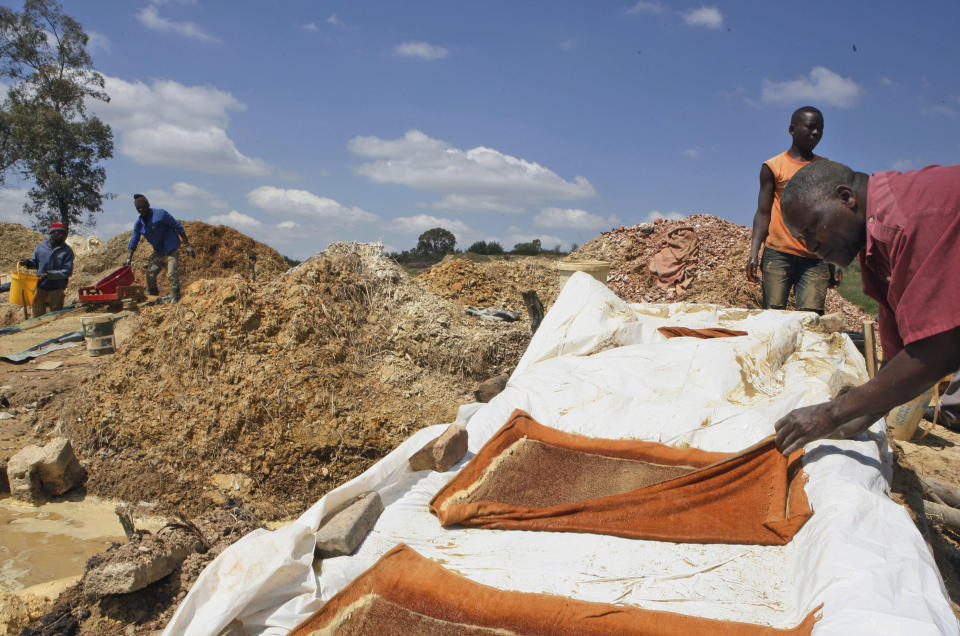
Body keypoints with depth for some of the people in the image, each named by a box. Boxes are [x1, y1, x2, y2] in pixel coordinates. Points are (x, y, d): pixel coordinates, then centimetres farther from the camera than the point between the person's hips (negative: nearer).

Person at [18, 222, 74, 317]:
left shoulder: (67, 251, -6)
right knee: (38, 316, 13)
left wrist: (50, 275, -23)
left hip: (57, 291, -3)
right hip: (40, 288, 3)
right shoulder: (41, 247, 5)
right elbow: (35, 263, 16)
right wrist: (28, 263, -6)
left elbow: (67, 271, -13)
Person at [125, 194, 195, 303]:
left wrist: (187, 245, -12)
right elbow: (133, 241, 8)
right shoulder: (139, 224, 2)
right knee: (150, 273, 2)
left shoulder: (160, 214, -15)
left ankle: (175, 299, -10)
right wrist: (128, 259, 0)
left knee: (172, 275, -16)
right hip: (158, 252, 6)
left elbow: (178, 227, -10)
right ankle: (152, 295, 19)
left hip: (171, 250, -6)